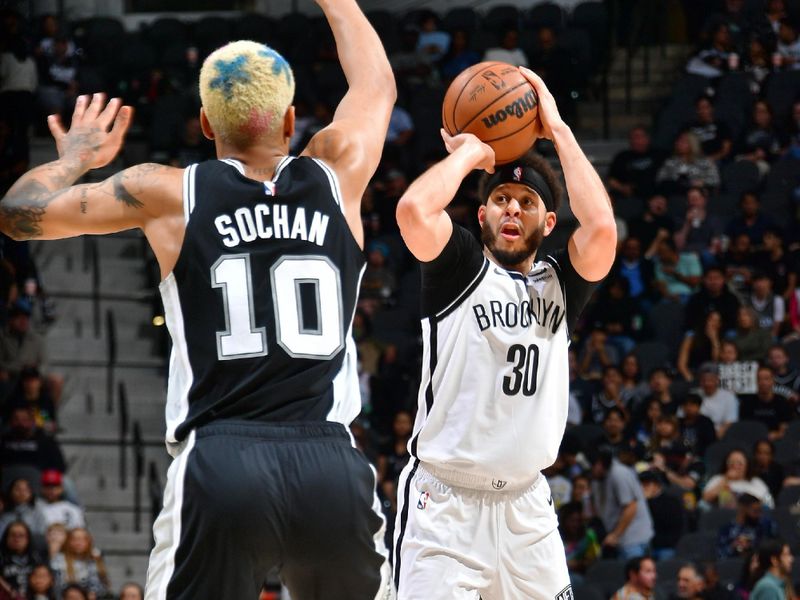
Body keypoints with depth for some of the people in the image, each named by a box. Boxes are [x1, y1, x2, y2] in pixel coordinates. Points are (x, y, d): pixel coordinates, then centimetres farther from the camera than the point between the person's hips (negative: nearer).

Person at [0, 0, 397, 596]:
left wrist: (76, 157, 31)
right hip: (332, 470, 2)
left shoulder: (168, 194, 5)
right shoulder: (335, 178, 11)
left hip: (219, 465, -2)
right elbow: (377, 82, 31)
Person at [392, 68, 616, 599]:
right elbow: (414, 210, -21)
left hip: (525, 509, 4)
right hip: (443, 502, -4)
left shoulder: (560, 285, 9)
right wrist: (468, 152, -3)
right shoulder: (461, 270, 0)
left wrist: (558, 129, -3)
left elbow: (601, 227, -11)